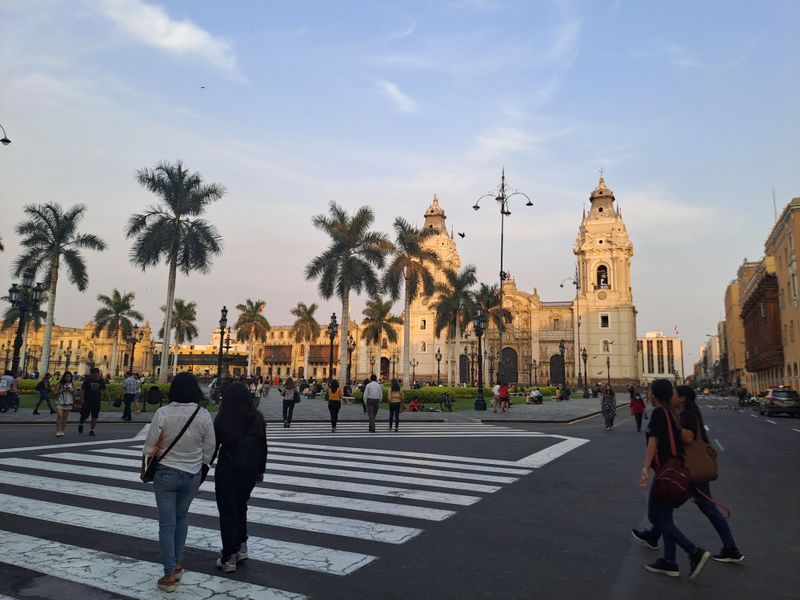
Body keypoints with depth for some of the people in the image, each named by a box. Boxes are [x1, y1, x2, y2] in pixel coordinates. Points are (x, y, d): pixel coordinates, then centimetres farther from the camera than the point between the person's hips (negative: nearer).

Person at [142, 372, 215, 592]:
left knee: (167, 523, 9)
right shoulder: (204, 415, -12)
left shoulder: (163, 413, -17)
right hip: (192, 474, 2)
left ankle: (170, 574, 13)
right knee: (182, 516, 24)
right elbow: (209, 448, -4)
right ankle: (178, 563, 31)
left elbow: (150, 447, -8)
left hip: (165, 473, -2)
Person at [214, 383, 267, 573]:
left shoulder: (222, 418, -12)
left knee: (228, 511, 7)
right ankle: (241, 547, 23)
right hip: (250, 470, 4)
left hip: (227, 469, -4)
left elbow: (213, 446, -6)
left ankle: (229, 558, 12)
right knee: (241, 507, 23)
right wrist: (260, 470, 17)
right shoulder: (257, 418, -2)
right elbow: (263, 447, 5)